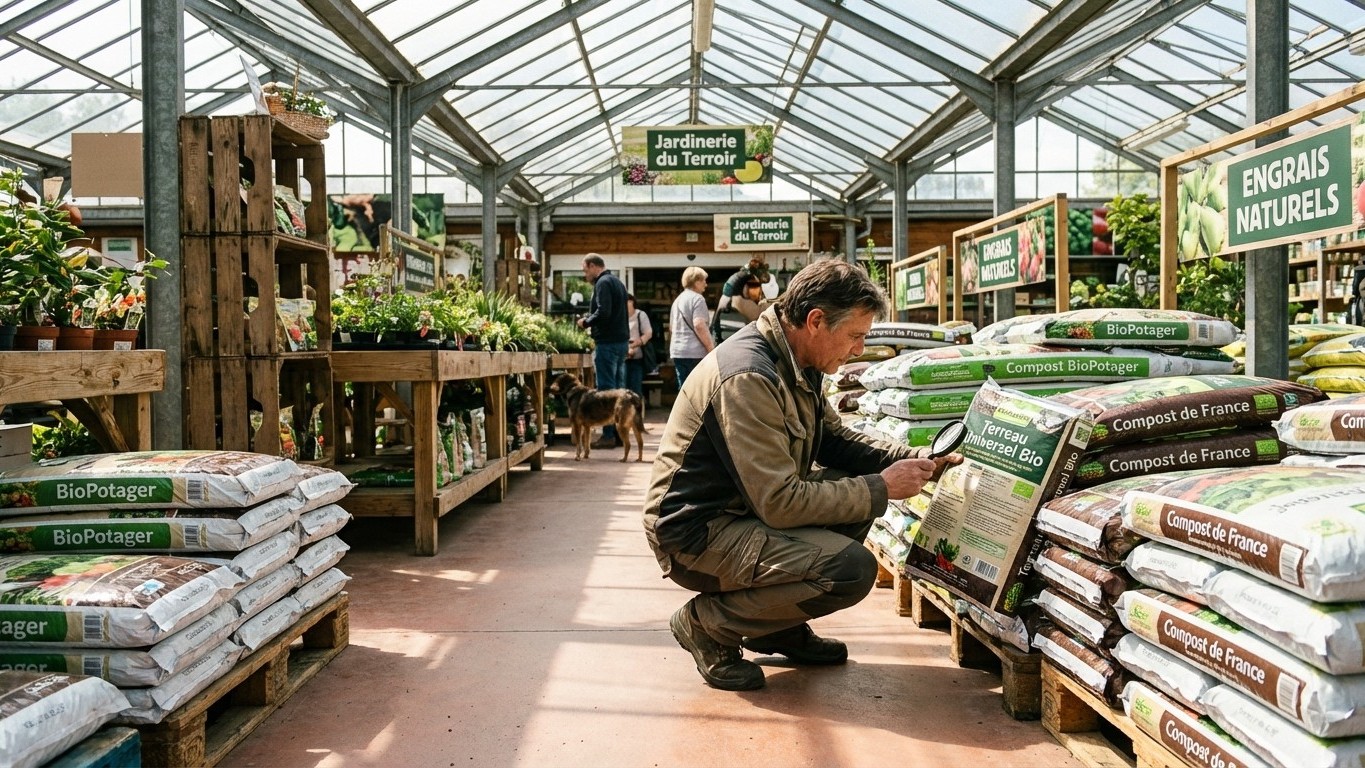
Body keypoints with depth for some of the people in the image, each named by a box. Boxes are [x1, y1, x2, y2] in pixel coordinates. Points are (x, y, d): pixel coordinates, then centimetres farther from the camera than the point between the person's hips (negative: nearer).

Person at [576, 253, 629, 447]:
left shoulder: (602, 283, -11)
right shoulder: (617, 282, 19)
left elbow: (603, 312, -23)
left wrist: (586, 322, -7)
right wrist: (589, 319, 15)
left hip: (608, 342, -10)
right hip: (622, 340, 10)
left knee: (606, 389, -6)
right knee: (618, 388, 12)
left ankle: (608, 435, -6)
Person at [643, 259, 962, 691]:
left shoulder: (797, 364, 4)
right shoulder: (749, 377, -27)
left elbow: (833, 439, 16)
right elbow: (780, 502, -26)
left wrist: (911, 459, 0)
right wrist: (882, 488, -18)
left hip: (746, 507, 10)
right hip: (695, 533, -10)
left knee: (858, 491, 5)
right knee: (852, 569, -22)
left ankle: (780, 627, 14)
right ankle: (707, 623, -4)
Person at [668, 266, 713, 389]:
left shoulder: (677, 300, 17)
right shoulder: (697, 298, -8)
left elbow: (671, 328, 23)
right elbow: (699, 325, -19)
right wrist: (712, 349, -16)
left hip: (677, 351, 8)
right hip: (695, 352, -8)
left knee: (684, 390, 9)